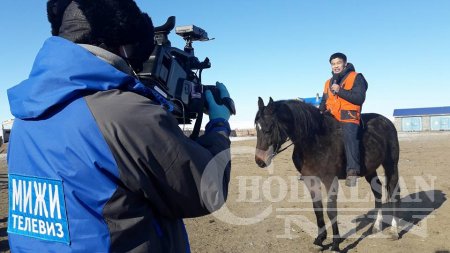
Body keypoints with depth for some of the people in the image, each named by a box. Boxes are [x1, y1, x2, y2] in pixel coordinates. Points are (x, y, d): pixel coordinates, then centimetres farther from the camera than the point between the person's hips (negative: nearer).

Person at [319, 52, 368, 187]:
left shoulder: (356, 77, 5)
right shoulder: (328, 82, 23)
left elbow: (359, 98, -9)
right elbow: (324, 102, 27)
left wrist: (340, 90, -15)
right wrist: (320, 111, 5)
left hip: (348, 117, -7)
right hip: (330, 118, 7)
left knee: (349, 135, -32)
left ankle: (352, 171, -39)